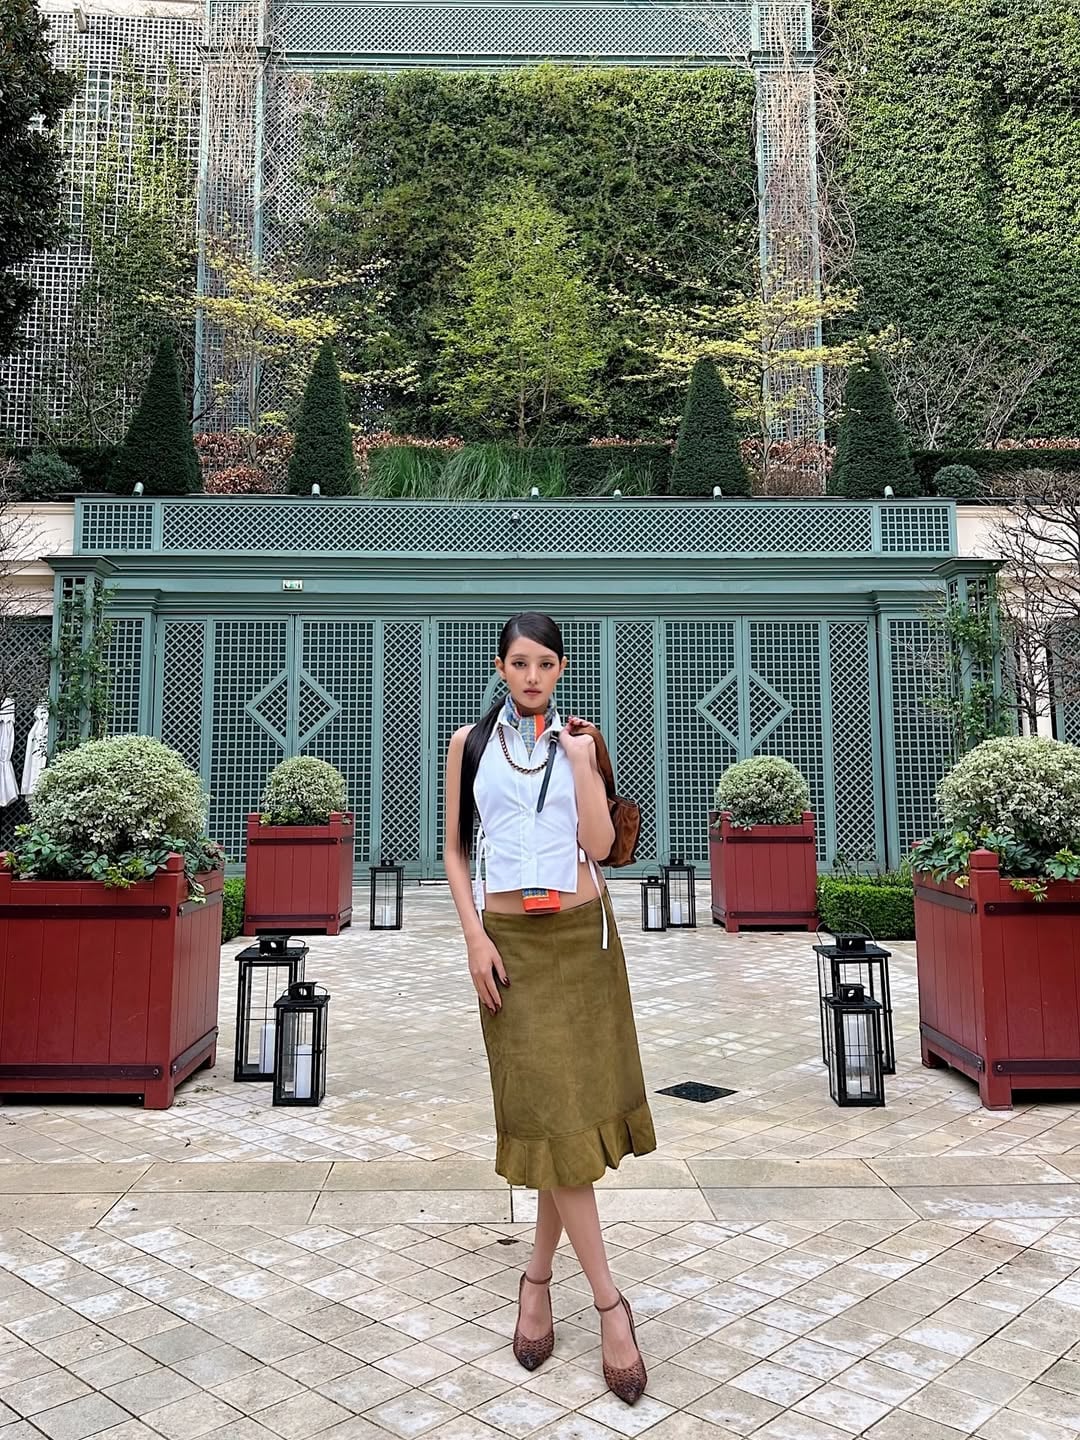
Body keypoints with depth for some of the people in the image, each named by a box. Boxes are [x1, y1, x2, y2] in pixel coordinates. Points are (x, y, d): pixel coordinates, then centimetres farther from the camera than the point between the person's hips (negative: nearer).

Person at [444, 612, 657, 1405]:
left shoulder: (580, 740, 4)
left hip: (582, 934, 2)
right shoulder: (469, 742, 2)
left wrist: (582, 760, -10)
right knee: (549, 1109, -4)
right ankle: (610, 1301, 6)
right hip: (511, 940, -2)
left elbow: (599, 846, -3)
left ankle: (538, 1275, 23)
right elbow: (454, 849, 3)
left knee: (571, 1104, 5)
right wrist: (474, 937, -7)